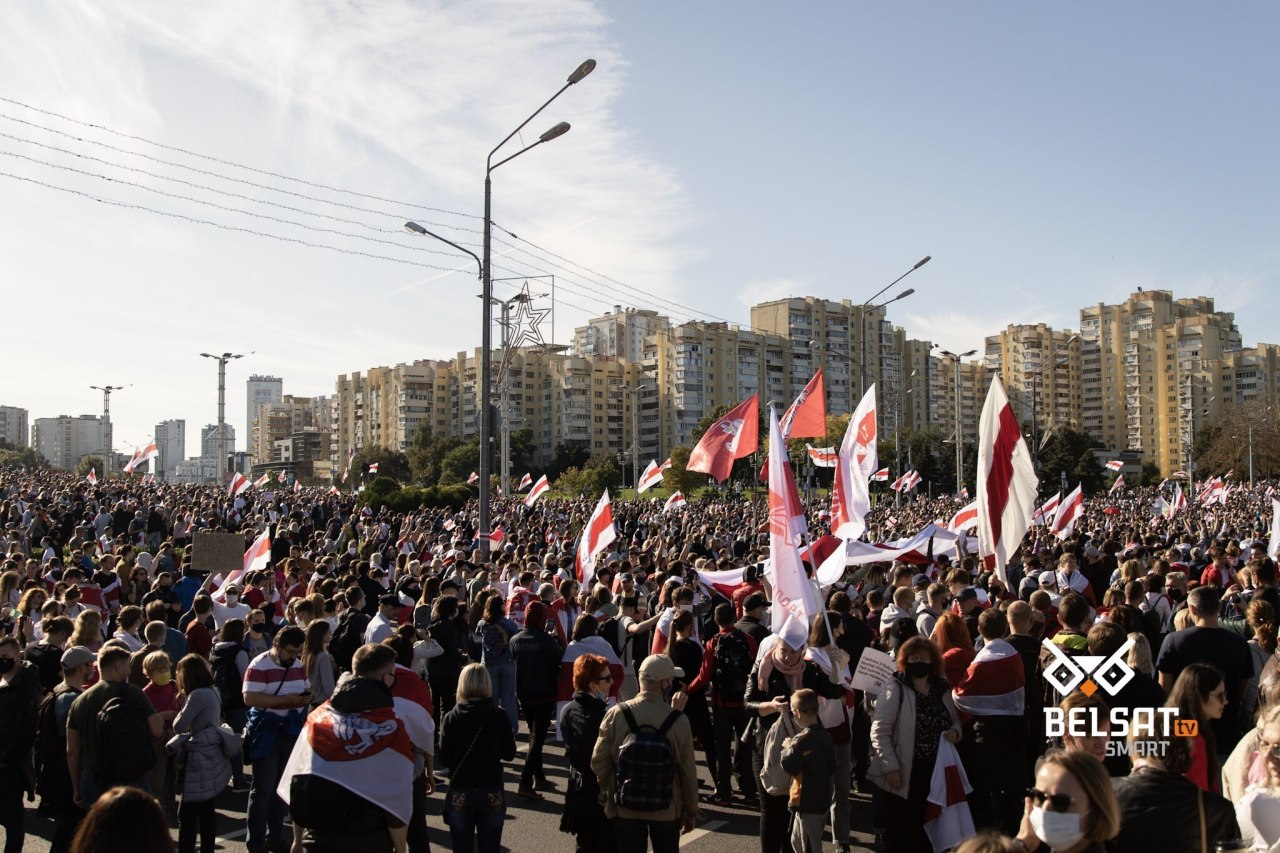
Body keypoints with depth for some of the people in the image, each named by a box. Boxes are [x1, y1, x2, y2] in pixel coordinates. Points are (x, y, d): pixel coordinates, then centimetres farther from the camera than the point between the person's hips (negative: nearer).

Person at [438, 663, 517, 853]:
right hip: (492, 794, 1)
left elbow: (444, 758, -6)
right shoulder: (500, 716, -8)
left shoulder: (451, 718, -10)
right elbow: (509, 754, 0)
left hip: (460, 794, -1)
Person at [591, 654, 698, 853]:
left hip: (625, 809, 0)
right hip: (666, 811, 0)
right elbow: (688, 771, -9)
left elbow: (598, 762, -9)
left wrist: (607, 794, 10)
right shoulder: (679, 721, -16)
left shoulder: (615, 715, -15)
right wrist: (691, 811, 6)